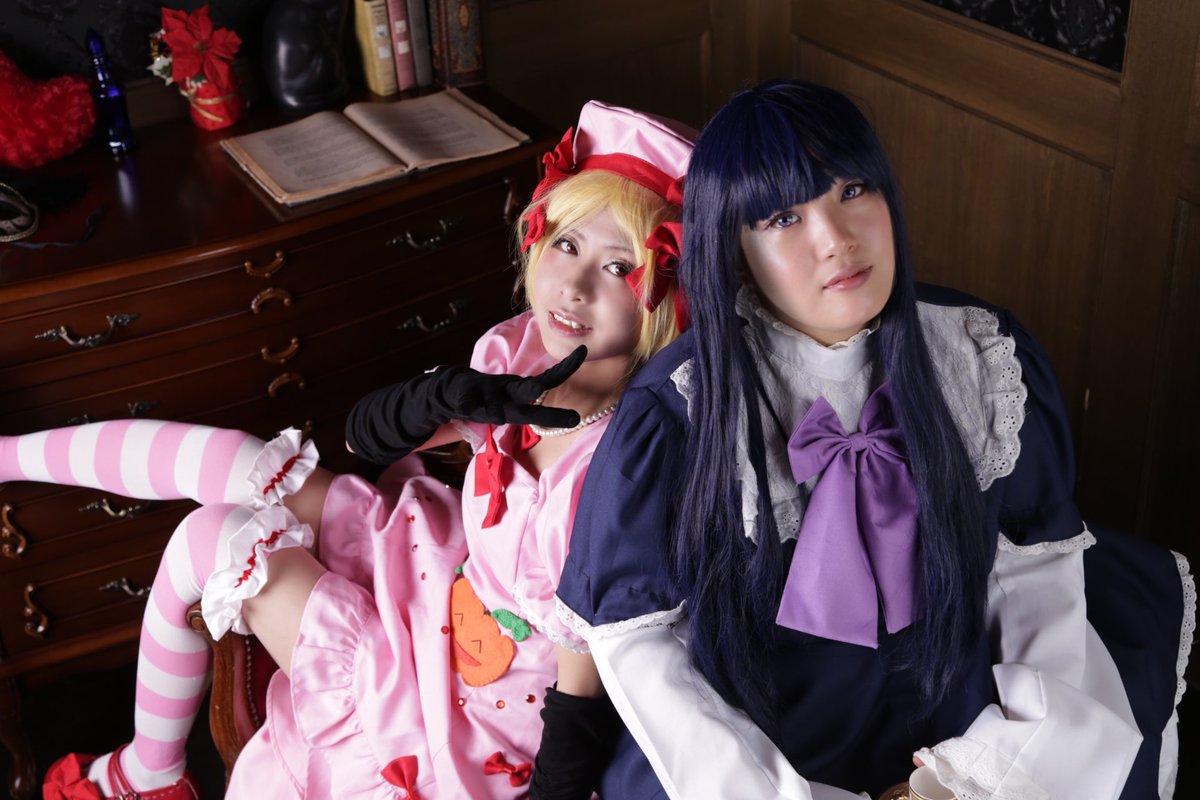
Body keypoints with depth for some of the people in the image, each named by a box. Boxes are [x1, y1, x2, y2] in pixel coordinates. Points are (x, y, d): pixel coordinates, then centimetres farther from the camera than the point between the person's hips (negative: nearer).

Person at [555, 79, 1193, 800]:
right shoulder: (675, 412, -16)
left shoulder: (986, 358, -8)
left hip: (948, 733, 3)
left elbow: (1039, 555, 0)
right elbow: (630, 633, -10)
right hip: (750, 739, -2)